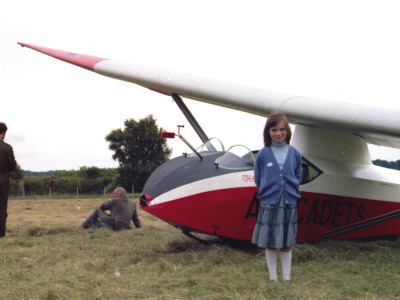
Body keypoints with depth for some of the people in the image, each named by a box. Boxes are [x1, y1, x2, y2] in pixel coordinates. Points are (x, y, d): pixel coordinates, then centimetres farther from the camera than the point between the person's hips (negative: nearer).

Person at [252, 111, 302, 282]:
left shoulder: (294, 154, 2)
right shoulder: (263, 154, -2)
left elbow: (297, 178, 12)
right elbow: (258, 179, 6)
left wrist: (290, 192, 5)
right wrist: (267, 193, 1)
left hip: (289, 204, 1)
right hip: (269, 204, -1)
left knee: (286, 244, 8)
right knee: (269, 243, 5)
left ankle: (287, 277, 20)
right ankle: (273, 276, 19)